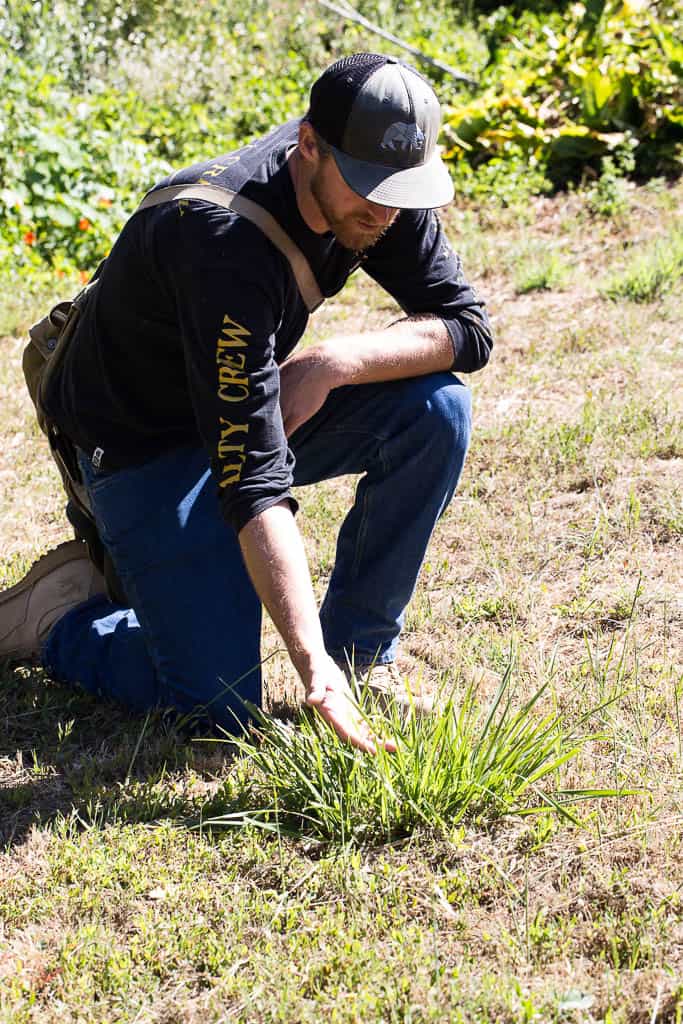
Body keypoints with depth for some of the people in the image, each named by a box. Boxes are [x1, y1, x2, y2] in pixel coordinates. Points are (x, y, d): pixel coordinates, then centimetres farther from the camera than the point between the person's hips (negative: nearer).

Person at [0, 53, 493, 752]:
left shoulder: (378, 192, -15)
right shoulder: (225, 241, -36)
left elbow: (468, 328, -10)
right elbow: (250, 477, -40)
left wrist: (335, 362, -28)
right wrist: (314, 670, -44)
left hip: (270, 400, 7)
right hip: (143, 440, -7)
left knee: (436, 407, -18)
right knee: (222, 707, -15)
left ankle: (361, 653, -2)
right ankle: (58, 614, 12)